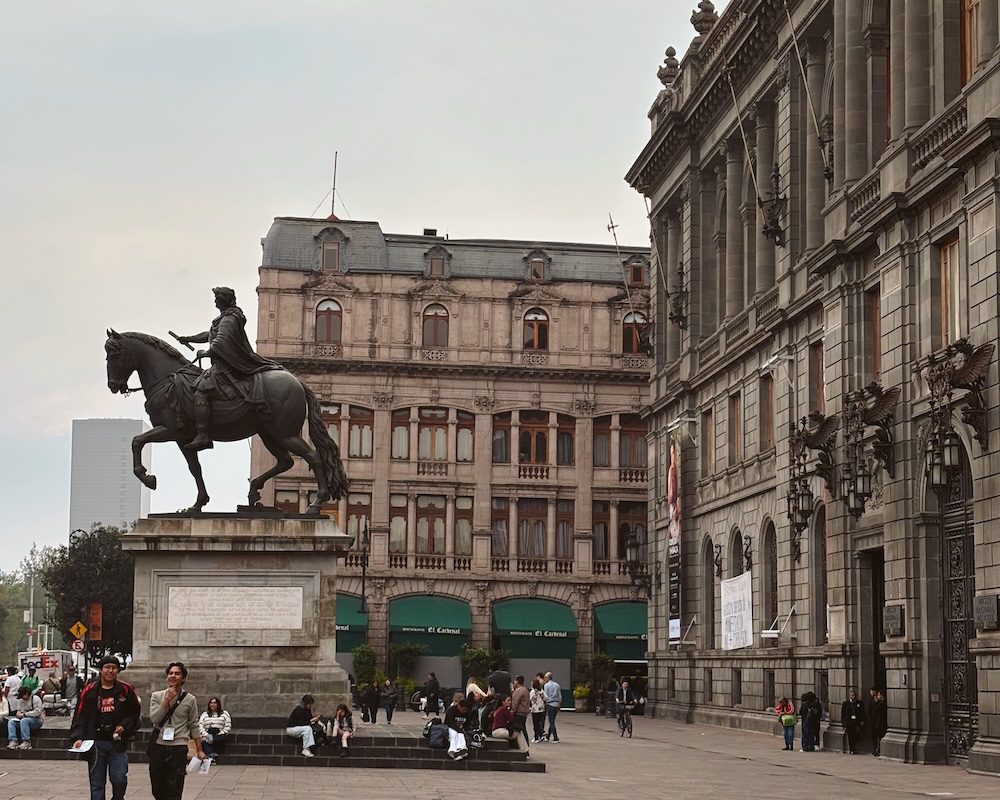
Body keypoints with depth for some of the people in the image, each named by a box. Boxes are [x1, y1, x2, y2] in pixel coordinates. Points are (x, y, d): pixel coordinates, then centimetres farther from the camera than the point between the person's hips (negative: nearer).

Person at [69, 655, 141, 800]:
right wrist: (78, 737, -13)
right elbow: (80, 717, 0)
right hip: (96, 743, 1)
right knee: (97, 784, 5)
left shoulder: (126, 690, 2)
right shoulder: (89, 691, 1)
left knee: (119, 778, -9)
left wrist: (124, 726, -8)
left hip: (118, 742, 0)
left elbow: (134, 713, 9)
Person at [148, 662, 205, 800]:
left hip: (178, 748, -2)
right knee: (157, 789, 11)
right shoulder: (157, 696, 5)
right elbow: (154, 718, -9)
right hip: (158, 747, 2)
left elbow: (194, 726, 6)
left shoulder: (190, 700, 2)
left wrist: (199, 750, 6)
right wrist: (167, 700, -15)